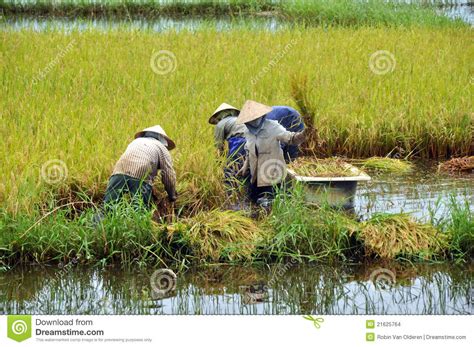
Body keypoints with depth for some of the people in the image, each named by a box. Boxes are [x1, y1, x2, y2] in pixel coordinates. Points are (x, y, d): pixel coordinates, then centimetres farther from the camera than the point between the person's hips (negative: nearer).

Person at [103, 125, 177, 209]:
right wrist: (172, 197, 29)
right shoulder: (162, 148, 24)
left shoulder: (136, 141, 38)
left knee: (107, 205, -11)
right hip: (141, 178, -3)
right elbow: (169, 175, 15)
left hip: (119, 171, 4)